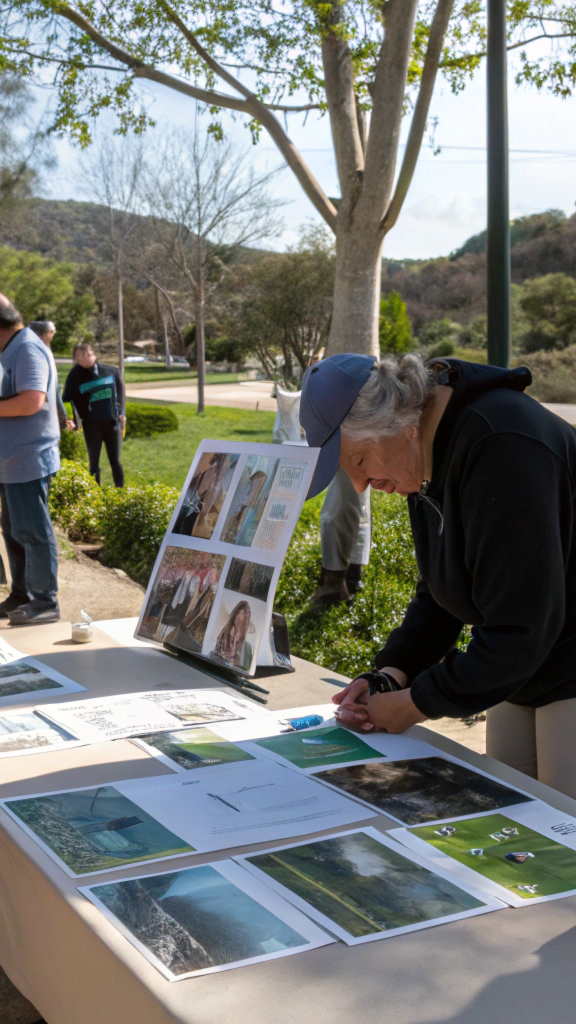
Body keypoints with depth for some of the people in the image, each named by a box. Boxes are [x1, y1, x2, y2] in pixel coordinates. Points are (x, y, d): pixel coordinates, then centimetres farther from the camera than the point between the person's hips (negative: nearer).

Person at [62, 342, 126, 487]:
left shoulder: (111, 371, 0)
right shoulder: (75, 376, -6)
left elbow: (121, 392, 11)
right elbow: (68, 400, -6)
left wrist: (122, 413, 3)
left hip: (112, 422, 2)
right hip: (92, 425, -1)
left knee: (115, 460, 7)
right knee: (94, 462, 4)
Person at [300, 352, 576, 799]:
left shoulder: (500, 451, -28)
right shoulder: (429, 458, 3)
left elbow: (519, 629, -28)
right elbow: (440, 594, 10)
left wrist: (416, 703, -18)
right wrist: (388, 676, -5)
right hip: (522, 675, 9)